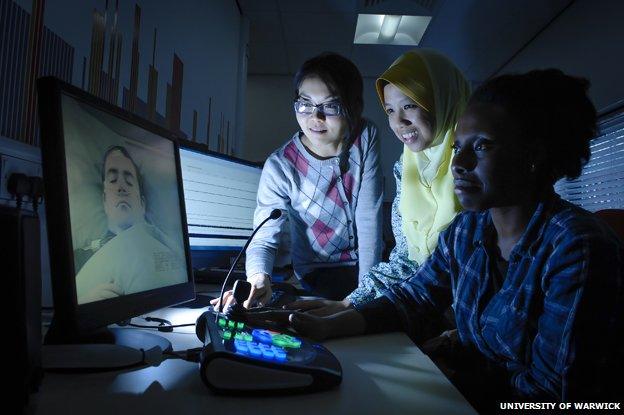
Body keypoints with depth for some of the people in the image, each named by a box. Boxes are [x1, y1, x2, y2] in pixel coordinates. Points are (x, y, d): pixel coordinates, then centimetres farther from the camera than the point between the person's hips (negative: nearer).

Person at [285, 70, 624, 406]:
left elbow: (555, 392, -22)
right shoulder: (465, 230, -2)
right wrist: (327, 326, -11)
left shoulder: (579, 248, -24)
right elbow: (411, 297, 2)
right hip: (474, 388, 5)